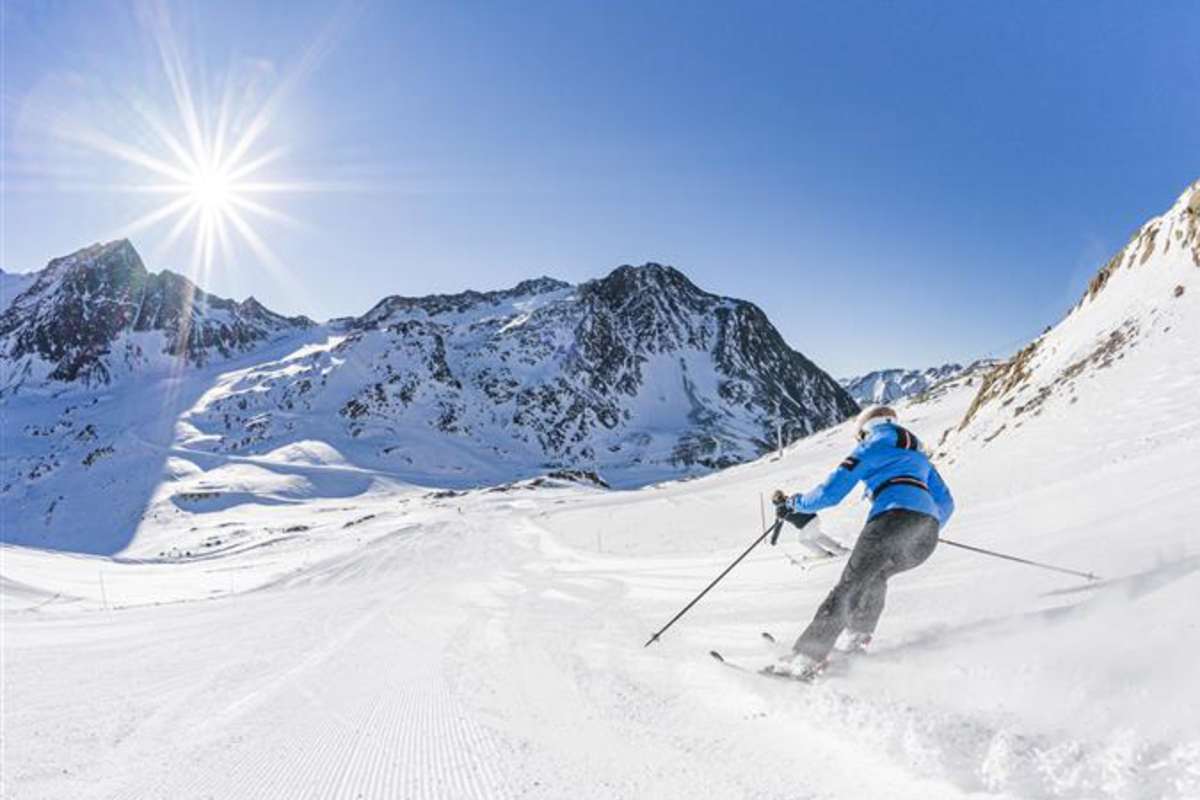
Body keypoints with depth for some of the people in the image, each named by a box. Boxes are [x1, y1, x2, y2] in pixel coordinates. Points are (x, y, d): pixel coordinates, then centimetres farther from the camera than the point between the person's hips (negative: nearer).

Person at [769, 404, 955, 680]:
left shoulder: (870, 448, 13)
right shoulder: (918, 454, 33)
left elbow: (831, 492, 5)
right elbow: (945, 504, 34)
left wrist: (794, 504, 20)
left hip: (893, 519, -7)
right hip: (928, 532, 7)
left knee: (847, 587, -7)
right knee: (876, 574, 31)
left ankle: (807, 658, -13)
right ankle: (859, 636, 23)